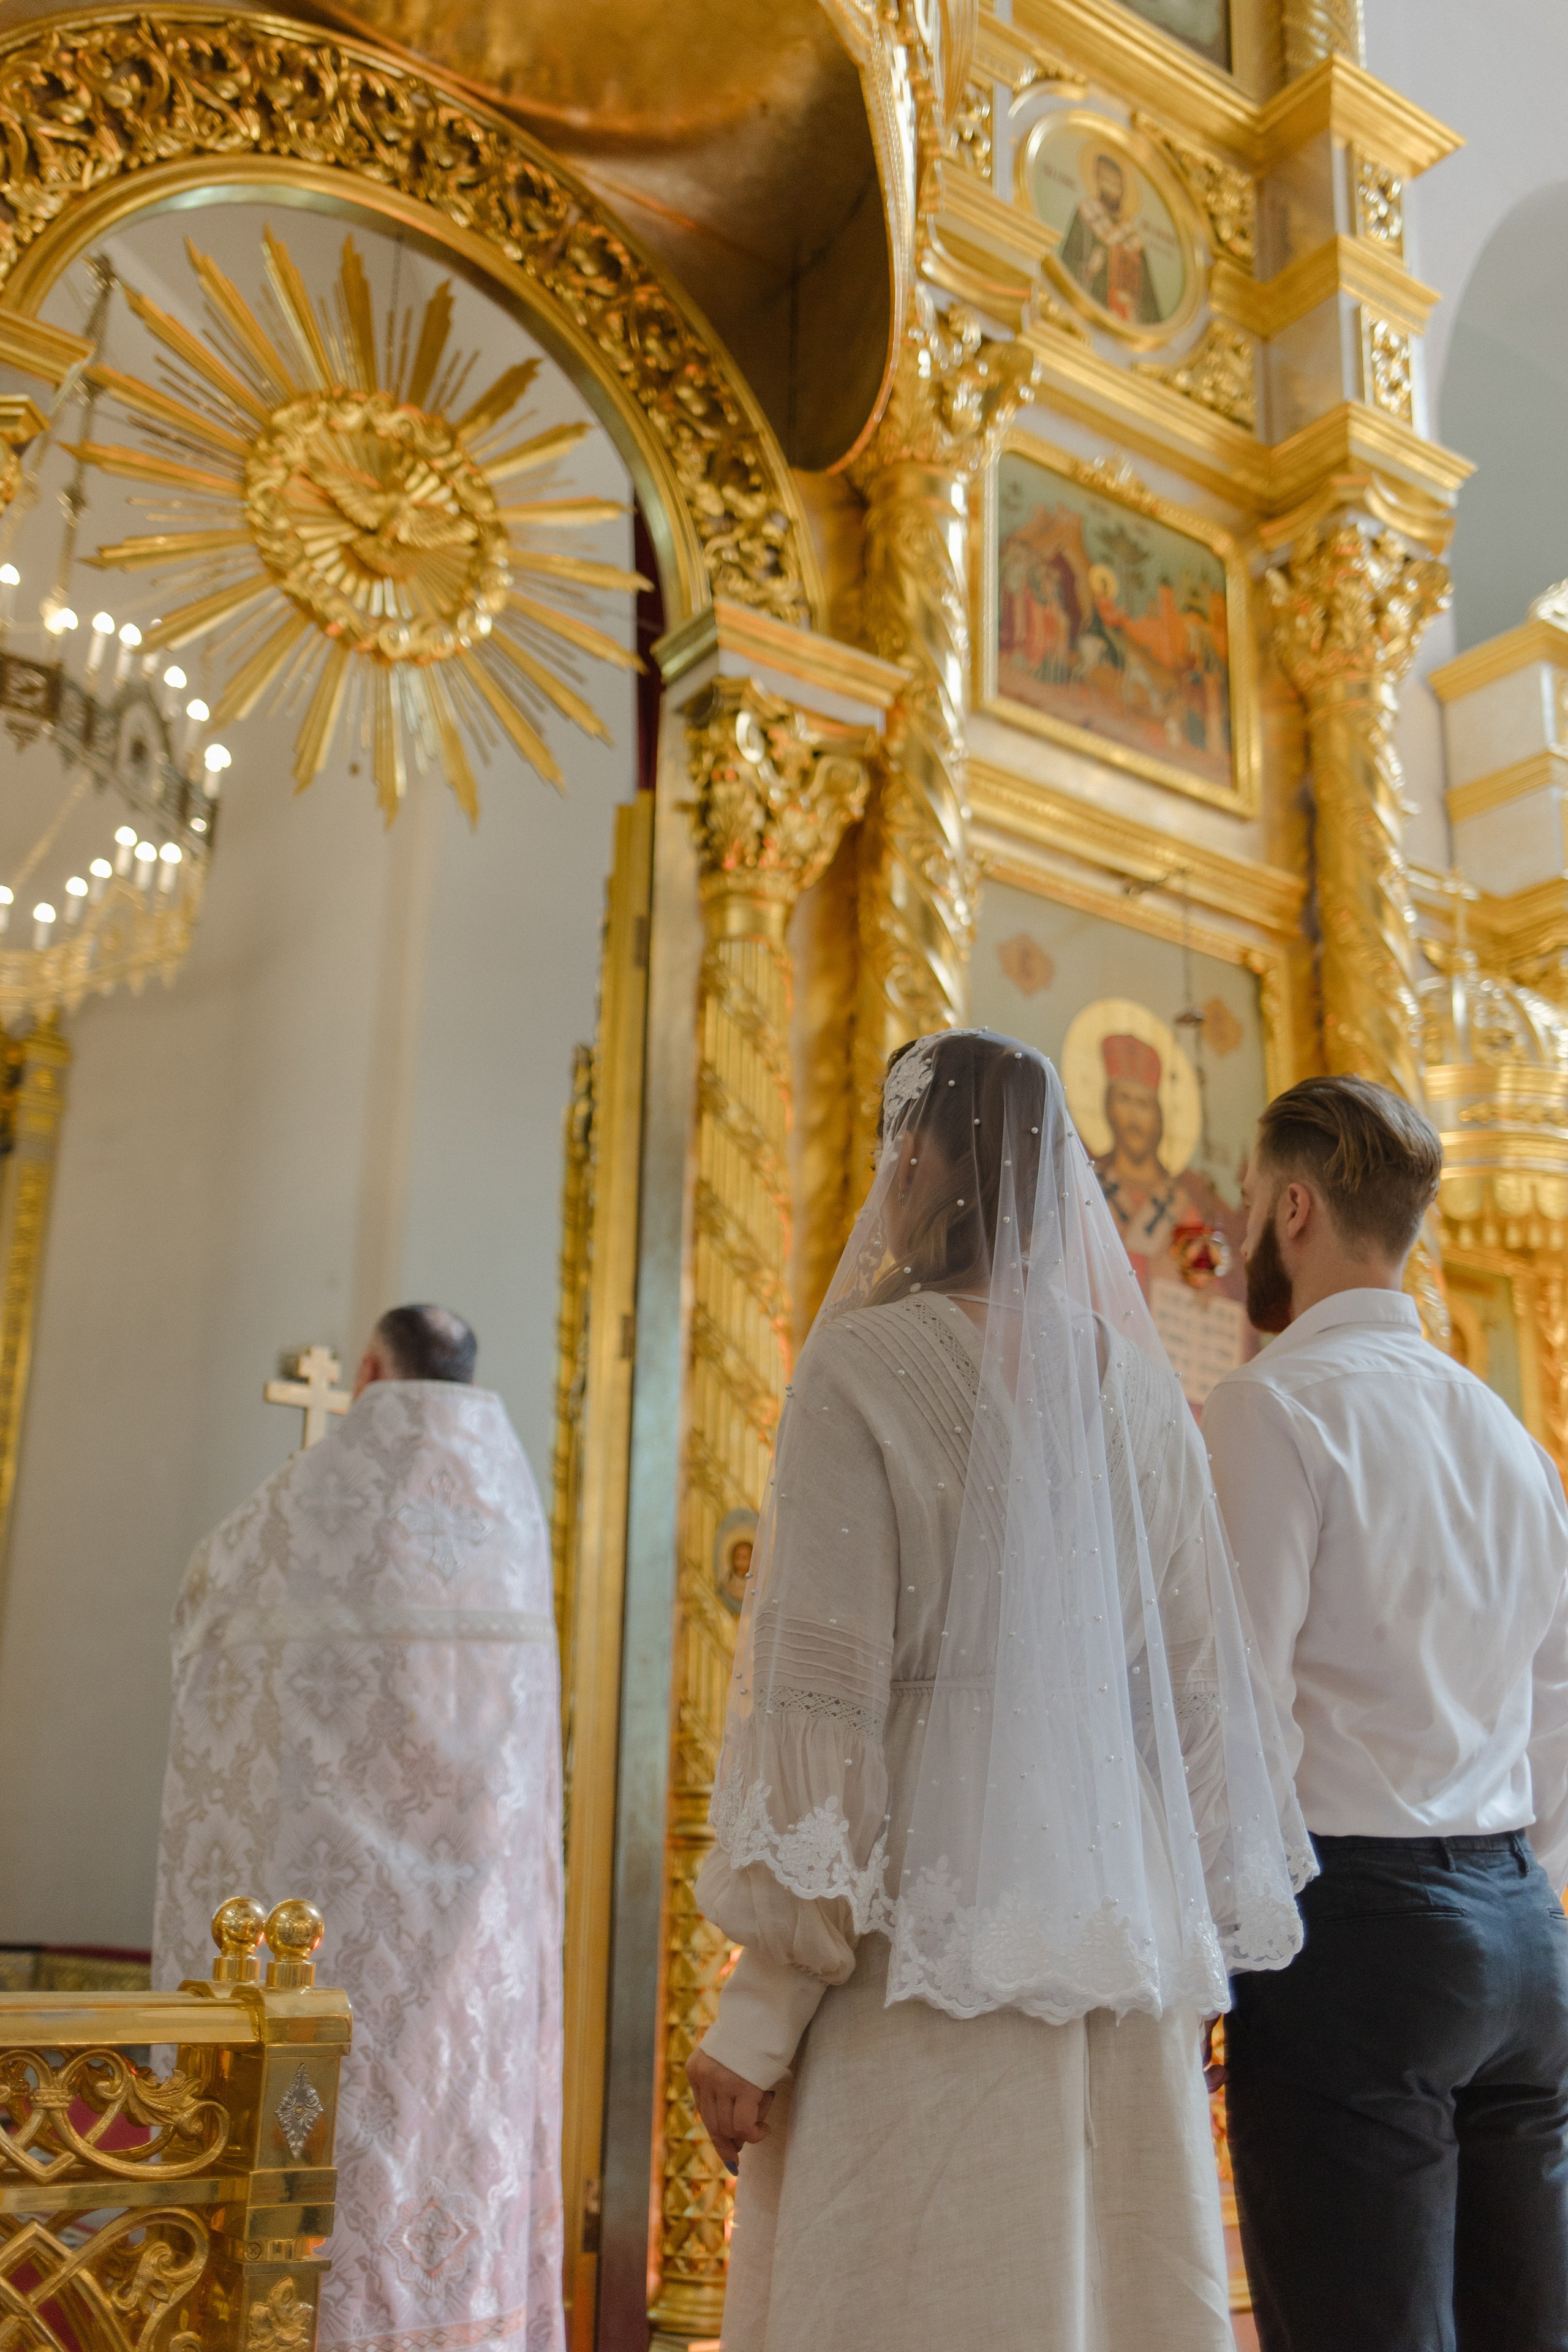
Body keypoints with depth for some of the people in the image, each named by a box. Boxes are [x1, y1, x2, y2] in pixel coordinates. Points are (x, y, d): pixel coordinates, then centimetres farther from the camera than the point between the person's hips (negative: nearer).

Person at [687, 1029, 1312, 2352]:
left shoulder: (868, 1366, -9)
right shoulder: (1133, 1381, 6)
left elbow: (825, 1702, -14)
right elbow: (1202, 1688, 7)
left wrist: (757, 2016, -9)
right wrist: (1186, 1940, 16)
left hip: (931, 1939, -5)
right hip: (1117, 1942, 6)